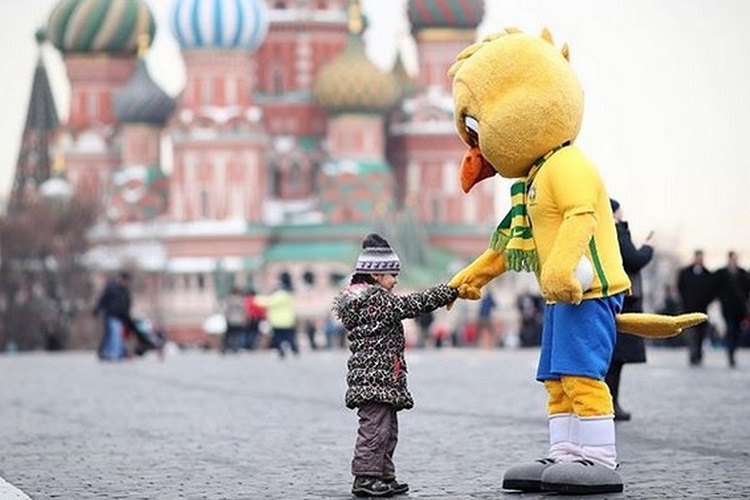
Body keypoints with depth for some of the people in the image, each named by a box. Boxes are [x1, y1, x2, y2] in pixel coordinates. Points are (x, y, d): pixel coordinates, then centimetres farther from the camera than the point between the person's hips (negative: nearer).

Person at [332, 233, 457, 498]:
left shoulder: (359, 299, 18)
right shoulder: (377, 300, -13)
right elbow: (413, 304, -12)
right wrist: (451, 292, -4)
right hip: (376, 378, -11)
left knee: (387, 430, 15)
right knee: (374, 428, -10)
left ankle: (384, 477, 20)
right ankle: (365, 478, -9)